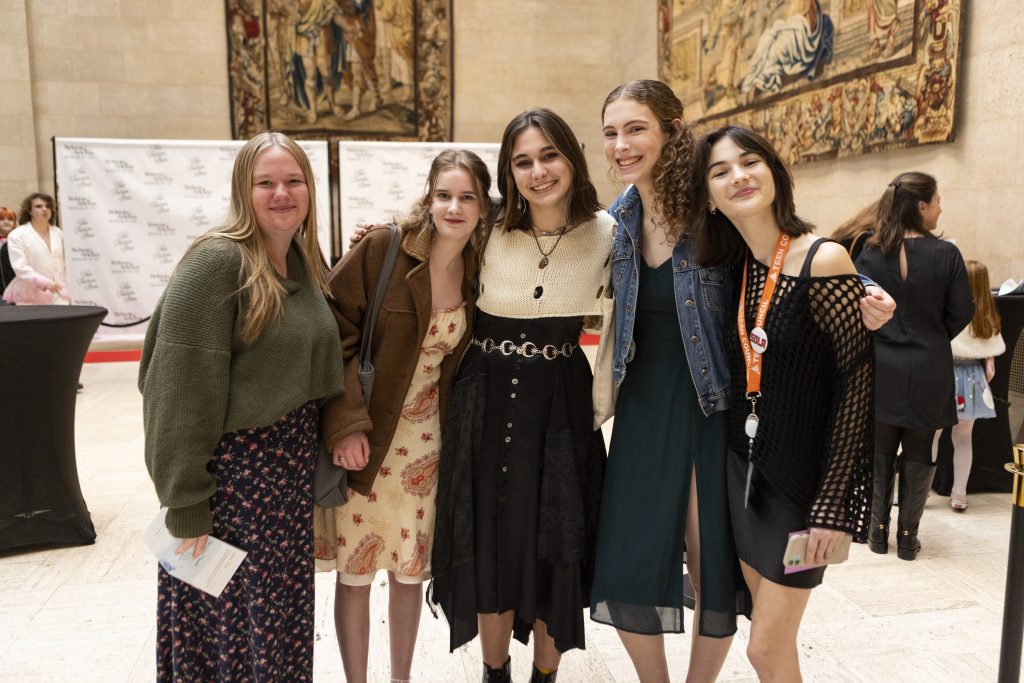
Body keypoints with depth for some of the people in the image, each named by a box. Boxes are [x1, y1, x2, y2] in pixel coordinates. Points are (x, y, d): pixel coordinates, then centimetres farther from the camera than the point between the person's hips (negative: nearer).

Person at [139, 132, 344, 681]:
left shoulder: (305, 262, 7)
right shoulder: (216, 261, -16)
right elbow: (184, 388, -19)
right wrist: (186, 503, -18)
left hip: (294, 466, 7)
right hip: (231, 468, -7)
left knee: (284, 610, 18)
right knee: (231, 617, 8)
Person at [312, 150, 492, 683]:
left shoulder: (479, 273, 1)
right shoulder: (382, 249, -12)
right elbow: (334, 333, -14)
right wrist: (345, 424, -20)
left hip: (424, 441, 4)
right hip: (361, 441, -3)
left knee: (411, 568, 15)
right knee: (355, 571, 8)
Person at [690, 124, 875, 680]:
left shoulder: (823, 260, -16)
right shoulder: (733, 267, 3)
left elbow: (859, 384, -16)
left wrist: (833, 505, -16)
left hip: (802, 481, -5)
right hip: (743, 469, 5)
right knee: (769, 637, 17)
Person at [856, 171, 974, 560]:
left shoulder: (871, 254, -6)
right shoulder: (946, 254, -9)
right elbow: (962, 312, -5)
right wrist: (934, 339, 13)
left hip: (880, 368, 1)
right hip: (928, 373, -1)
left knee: (880, 451, 13)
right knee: (918, 454, 11)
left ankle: (878, 531, 21)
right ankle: (907, 537, 18)